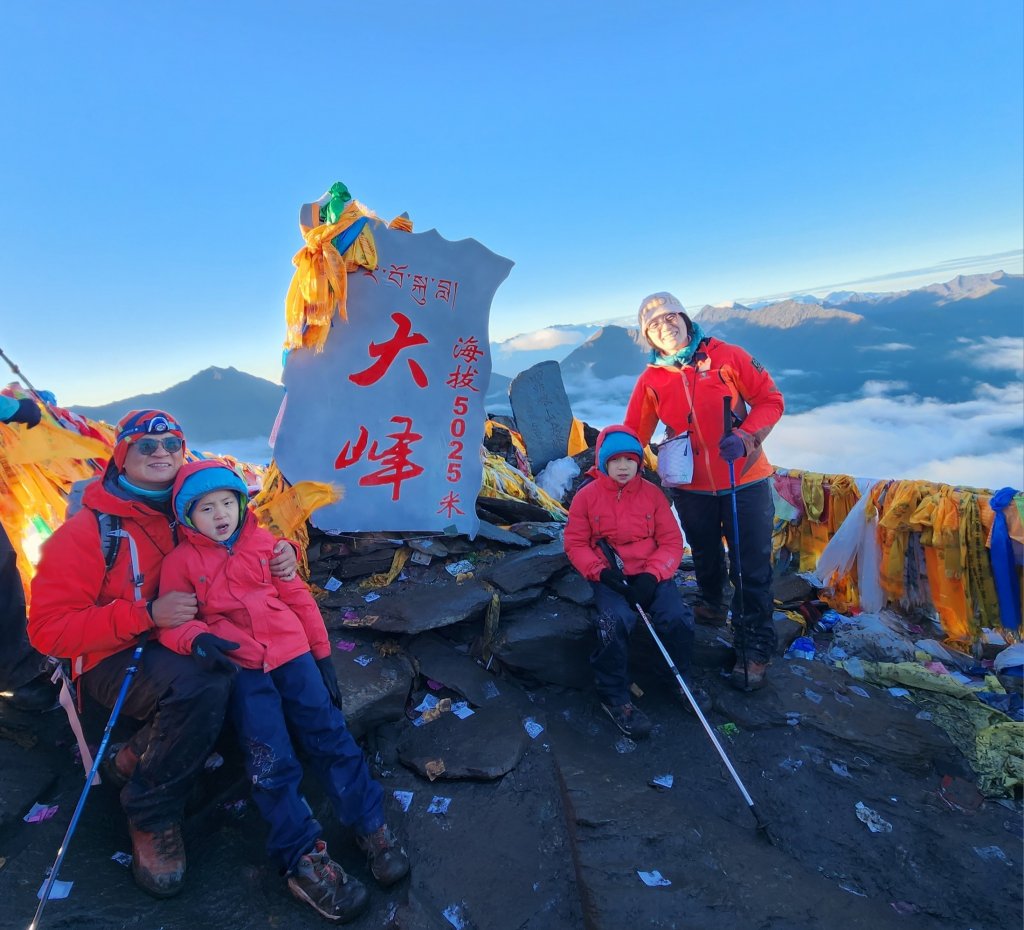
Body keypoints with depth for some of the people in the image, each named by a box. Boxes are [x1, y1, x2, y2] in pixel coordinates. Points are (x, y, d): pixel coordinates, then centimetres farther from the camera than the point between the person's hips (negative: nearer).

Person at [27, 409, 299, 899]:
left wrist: (283, 554, -12)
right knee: (202, 687, -34)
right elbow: (49, 629, -11)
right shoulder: (87, 531, -9)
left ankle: (136, 757, -2)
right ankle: (151, 814, -7)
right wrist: (147, 614, -26)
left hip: (187, 646, 5)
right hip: (115, 658, -5)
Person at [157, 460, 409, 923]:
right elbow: (170, 622, -1)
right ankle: (303, 859, 0)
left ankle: (371, 825, 6)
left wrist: (323, 656, 8)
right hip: (238, 667, -2)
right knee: (271, 762, -10)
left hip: (291, 652, 2)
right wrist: (197, 639, -26)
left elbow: (298, 598, 10)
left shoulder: (264, 542, 9)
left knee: (331, 736, -4)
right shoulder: (181, 561, 4)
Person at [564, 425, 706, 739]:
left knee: (678, 618, -21)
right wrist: (601, 571, -17)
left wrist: (651, 574, -15)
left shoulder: (652, 493, 1)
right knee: (615, 621, -30)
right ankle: (613, 696, -7)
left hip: (650, 575, 2)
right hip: (609, 577, -2)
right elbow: (575, 543, 0)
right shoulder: (586, 495, -2)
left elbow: (671, 541, 1)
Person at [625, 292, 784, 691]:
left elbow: (770, 400, -3)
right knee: (705, 558, 22)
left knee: (752, 570, 1)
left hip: (745, 482, -2)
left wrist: (746, 436, -19)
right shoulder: (651, 380, -2)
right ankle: (710, 602, 50)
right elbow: (633, 434, 1)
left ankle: (754, 649, 16)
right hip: (691, 489, 2)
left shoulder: (727, 357, -7)